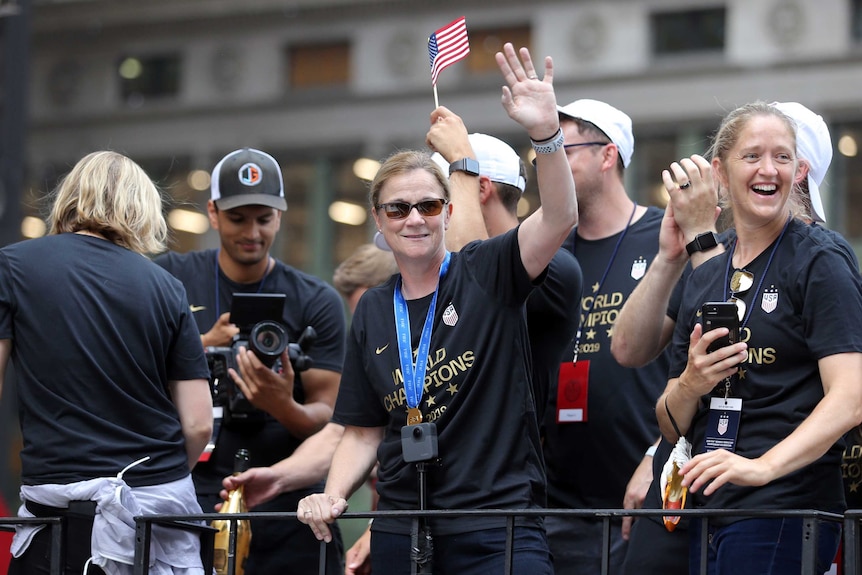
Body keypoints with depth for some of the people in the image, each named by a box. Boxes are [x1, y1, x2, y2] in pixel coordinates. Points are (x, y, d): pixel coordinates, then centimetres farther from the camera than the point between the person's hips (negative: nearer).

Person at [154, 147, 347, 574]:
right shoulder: (170, 278, 7)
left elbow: (326, 415, 1)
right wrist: (206, 346, -14)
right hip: (192, 493, 0)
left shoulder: (316, 302, 4)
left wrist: (285, 409, -21)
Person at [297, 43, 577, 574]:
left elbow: (560, 218, -18)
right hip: (401, 529, 4)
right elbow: (364, 431, 16)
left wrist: (546, 133, -34)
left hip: (498, 528, -4)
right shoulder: (373, 312, 12)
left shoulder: (486, 275, 0)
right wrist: (333, 496, -2)